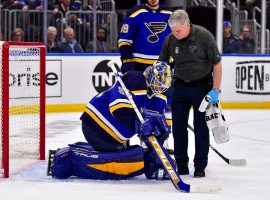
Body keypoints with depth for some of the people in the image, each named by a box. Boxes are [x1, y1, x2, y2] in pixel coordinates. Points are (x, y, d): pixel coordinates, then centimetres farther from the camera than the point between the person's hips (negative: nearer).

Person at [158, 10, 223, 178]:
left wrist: (215, 90, -14)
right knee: (178, 126, 5)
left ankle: (200, 166, 10)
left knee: (201, 127, 0)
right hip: (180, 86, 4)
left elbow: (217, 64, -12)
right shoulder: (170, 40, -7)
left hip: (202, 86, -4)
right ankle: (182, 165, 16)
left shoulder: (204, 36, -18)